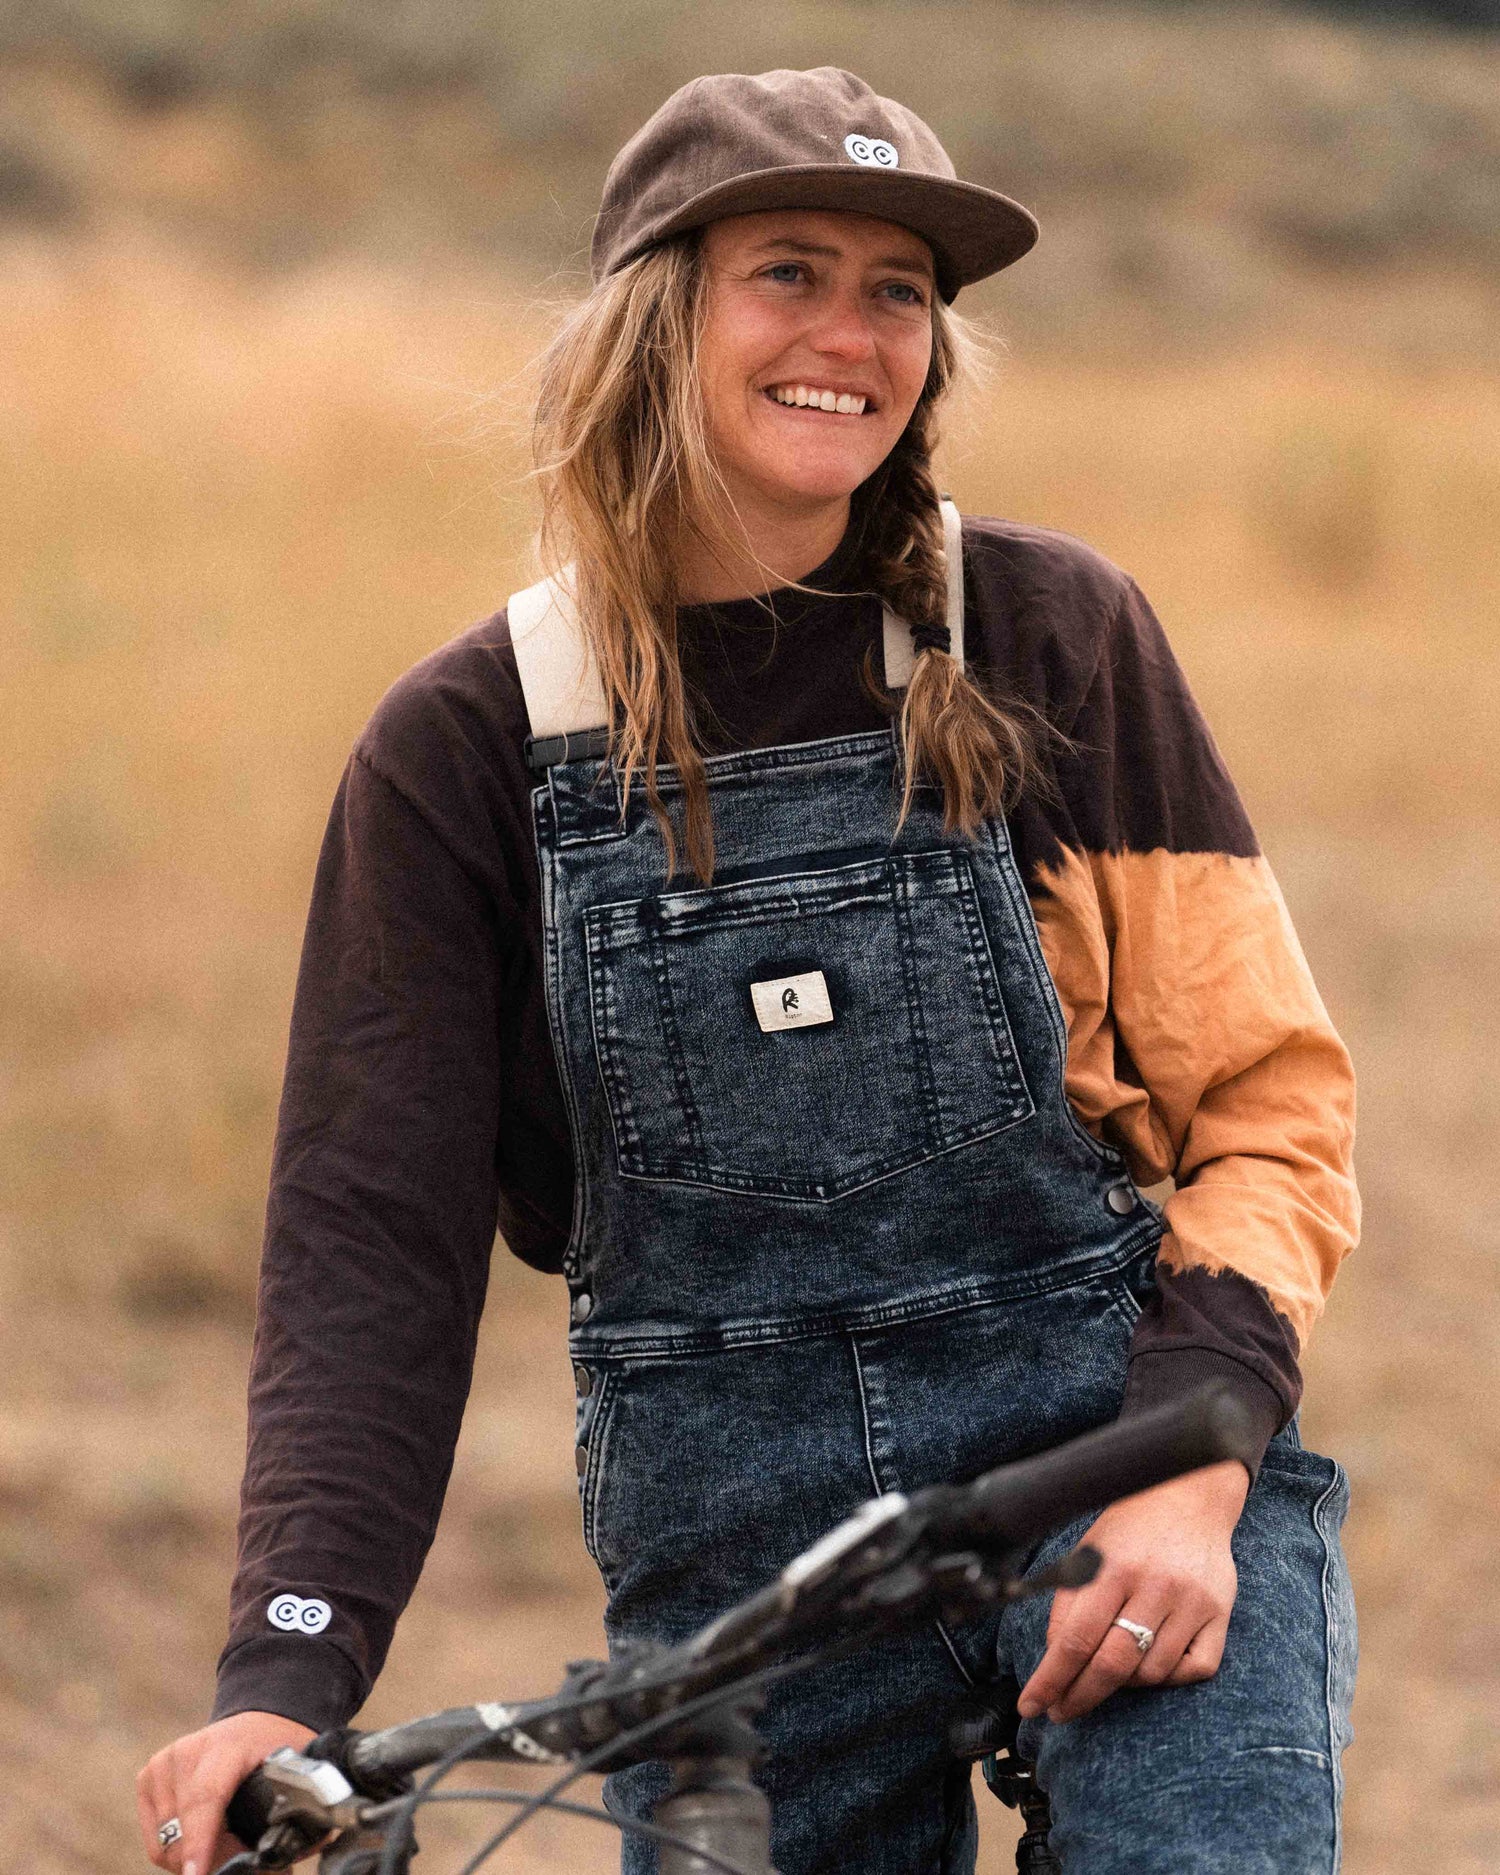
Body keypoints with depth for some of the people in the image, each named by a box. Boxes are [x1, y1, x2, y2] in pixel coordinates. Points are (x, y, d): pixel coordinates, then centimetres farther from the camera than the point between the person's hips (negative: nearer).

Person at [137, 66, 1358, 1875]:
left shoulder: (1052, 637, 0)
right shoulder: (465, 750, 2)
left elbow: (1267, 1099, 0)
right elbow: (368, 1232, -3)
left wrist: (1195, 1468, -16)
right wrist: (289, 1671, -17)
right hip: (736, 1553, 2)